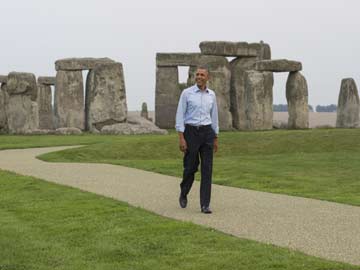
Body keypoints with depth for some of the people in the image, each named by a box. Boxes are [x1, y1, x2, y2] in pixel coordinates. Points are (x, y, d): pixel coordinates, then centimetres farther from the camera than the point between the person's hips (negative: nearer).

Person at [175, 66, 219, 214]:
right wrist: (181, 138, -14)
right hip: (191, 132, -3)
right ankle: (184, 193, 34)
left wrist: (215, 139, 15)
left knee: (207, 169, -5)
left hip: (207, 133, 3)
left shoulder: (211, 95, 8)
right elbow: (180, 116, -7)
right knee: (190, 167, 3)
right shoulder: (186, 93, -5)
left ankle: (205, 205, -3)